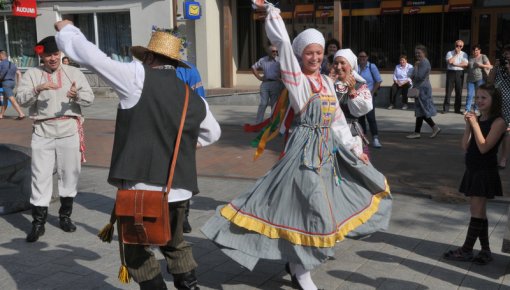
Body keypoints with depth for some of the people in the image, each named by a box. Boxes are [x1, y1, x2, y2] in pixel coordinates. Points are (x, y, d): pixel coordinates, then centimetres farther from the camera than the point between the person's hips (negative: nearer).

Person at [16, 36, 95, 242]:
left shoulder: (73, 73, 7)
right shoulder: (32, 74, 5)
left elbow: (90, 98, 0)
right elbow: (21, 99, -5)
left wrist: (77, 95, -22)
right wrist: (37, 89, -23)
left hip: (69, 130, 1)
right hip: (42, 132, -1)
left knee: (69, 174, 9)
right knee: (41, 176, 1)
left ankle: (65, 215, 26)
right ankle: (38, 222, 9)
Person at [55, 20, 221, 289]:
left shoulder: (138, 78, -6)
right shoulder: (195, 99, 11)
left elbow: (91, 56, -4)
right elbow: (213, 133, 27)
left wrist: (67, 30, 15)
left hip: (141, 187, -5)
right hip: (179, 189, 5)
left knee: (137, 251, 15)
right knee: (175, 244, 26)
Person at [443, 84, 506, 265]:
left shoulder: (498, 122, -12)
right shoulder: (477, 119, 9)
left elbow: (484, 147, -21)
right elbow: (465, 146, 4)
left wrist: (475, 124, -20)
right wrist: (468, 125, -5)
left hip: (485, 173, -8)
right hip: (473, 170, 8)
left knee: (477, 212, -1)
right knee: (479, 212, 11)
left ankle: (466, 250, 7)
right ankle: (485, 250, 19)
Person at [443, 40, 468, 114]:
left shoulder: (464, 54, 10)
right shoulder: (449, 53, 7)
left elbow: (465, 64, -4)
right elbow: (450, 61, -13)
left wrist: (455, 64, -10)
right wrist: (456, 54, -5)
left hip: (460, 73, 1)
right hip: (451, 72, -1)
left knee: (459, 92, 3)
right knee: (448, 91, -1)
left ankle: (457, 109, 10)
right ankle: (446, 108, 3)